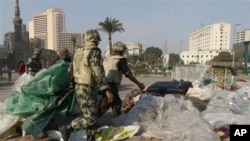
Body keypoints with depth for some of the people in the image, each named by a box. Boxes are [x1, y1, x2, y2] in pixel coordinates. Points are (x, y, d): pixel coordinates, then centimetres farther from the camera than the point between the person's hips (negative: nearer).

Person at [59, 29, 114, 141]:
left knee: (92, 115, 15)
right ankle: (67, 128, 2)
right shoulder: (94, 52, -16)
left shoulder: (79, 52, 9)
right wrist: (106, 90, -27)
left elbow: (73, 70, 15)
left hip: (79, 87, 9)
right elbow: (98, 73, -25)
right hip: (87, 90, -9)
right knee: (90, 118, 0)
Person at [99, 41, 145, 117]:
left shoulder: (106, 59, 14)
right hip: (111, 86, -8)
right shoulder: (121, 60, -8)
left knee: (117, 104, 20)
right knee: (102, 108, -3)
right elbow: (129, 74, -8)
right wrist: (139, 84, 3)